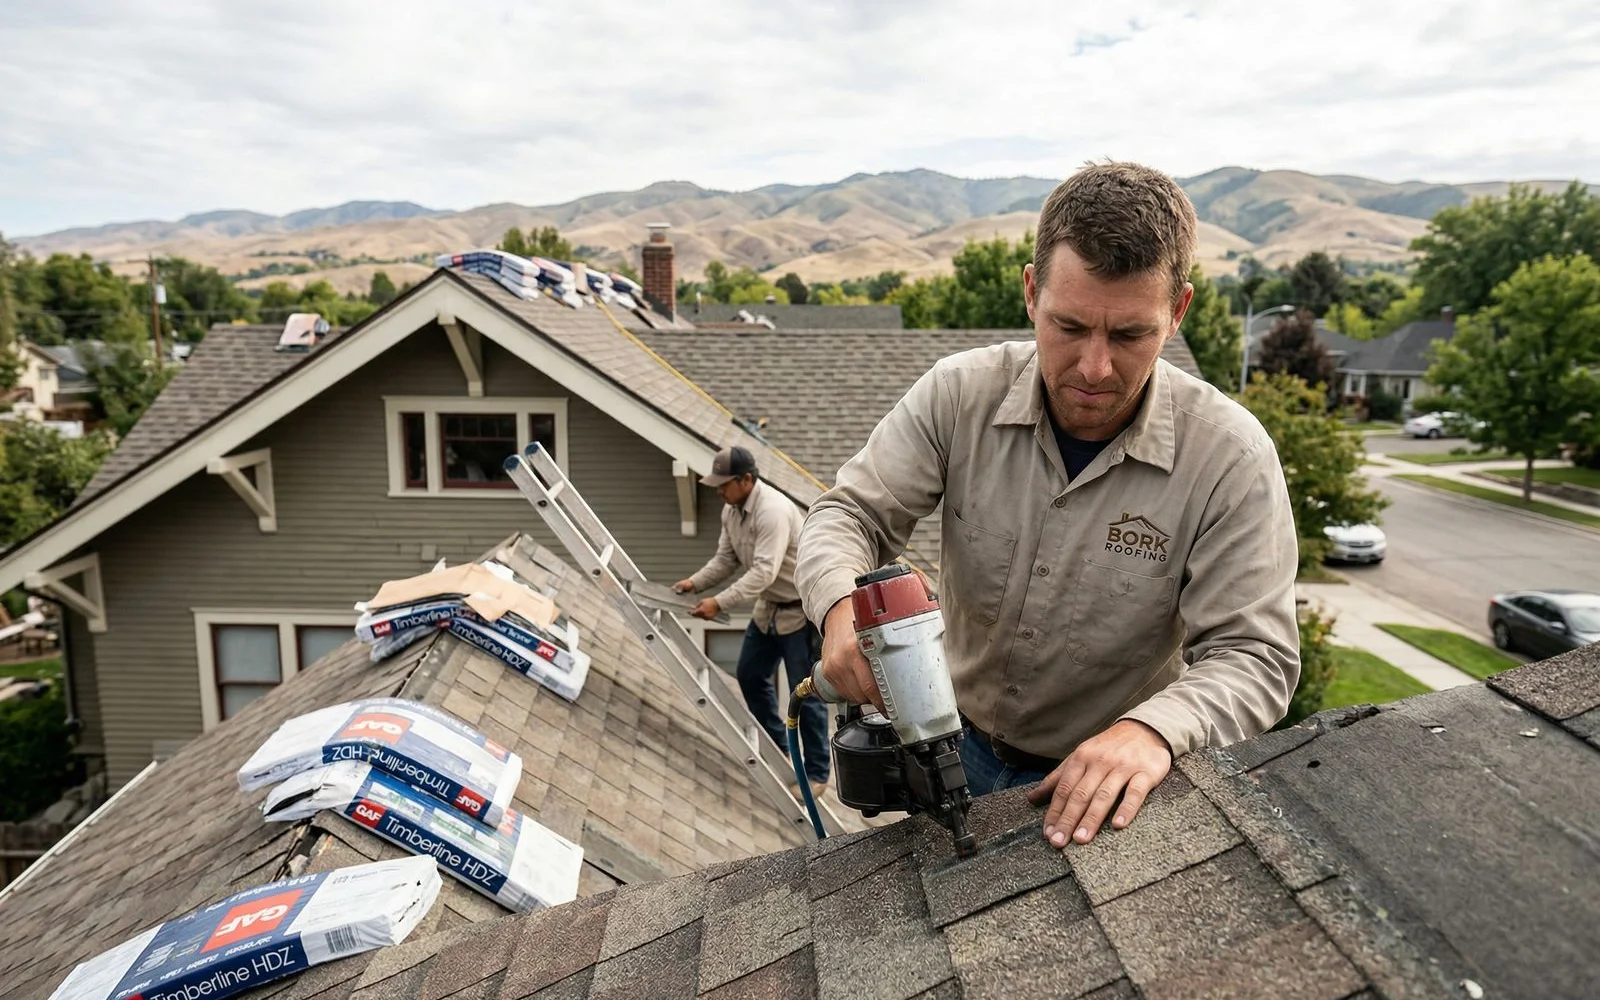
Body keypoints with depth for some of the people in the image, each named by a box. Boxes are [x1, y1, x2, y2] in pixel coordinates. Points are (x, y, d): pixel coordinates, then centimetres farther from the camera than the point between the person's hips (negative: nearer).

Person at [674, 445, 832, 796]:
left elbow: (764, 572, -36)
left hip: (802, 608, -10)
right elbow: (726, 559, 6)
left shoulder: (773, 510, -30)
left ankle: (817, 772, 11)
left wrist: (720, 602, -39)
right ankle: (777, 751, 33)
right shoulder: (731, 509, -1)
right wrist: (694, 583, -8)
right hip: (769, 606, 10)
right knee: (751, 676, 17)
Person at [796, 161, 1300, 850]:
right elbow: (850, 513, -11)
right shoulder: (961, 394, -16)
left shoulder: (1231, 456, -22)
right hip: (958, 751, 3)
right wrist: (843, 608, -34)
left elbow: (1253, 657, -20)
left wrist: (1153, 729, -42)